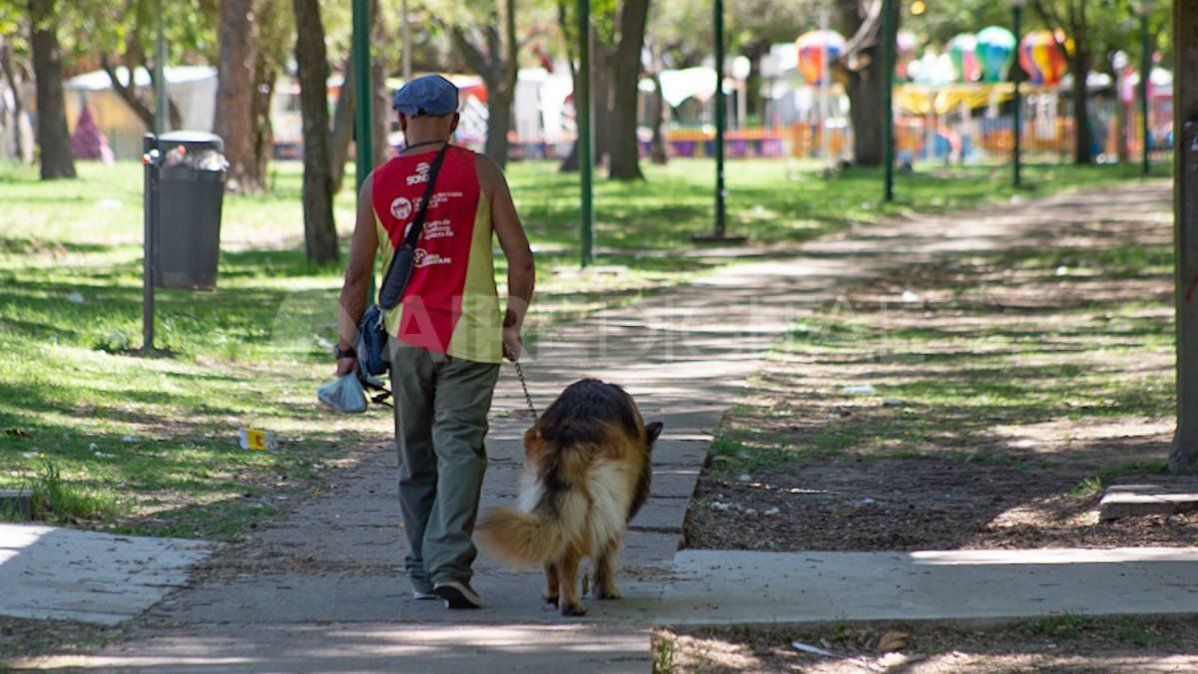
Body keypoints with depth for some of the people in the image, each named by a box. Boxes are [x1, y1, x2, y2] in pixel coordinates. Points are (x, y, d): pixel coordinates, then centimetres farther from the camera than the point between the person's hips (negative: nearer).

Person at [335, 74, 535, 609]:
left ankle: (423, 571, 18)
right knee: (460, 448, -5)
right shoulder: (480, 173, 0)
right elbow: (520, 258, -1)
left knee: (415, 453, 13)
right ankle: (450, 564, -18)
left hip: (405, 330, 2)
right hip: (470, 330, -2)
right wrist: (513, 324, 12)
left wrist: (348, 346, 9)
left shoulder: (378, 183, 4)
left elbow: (358, 274, 4)